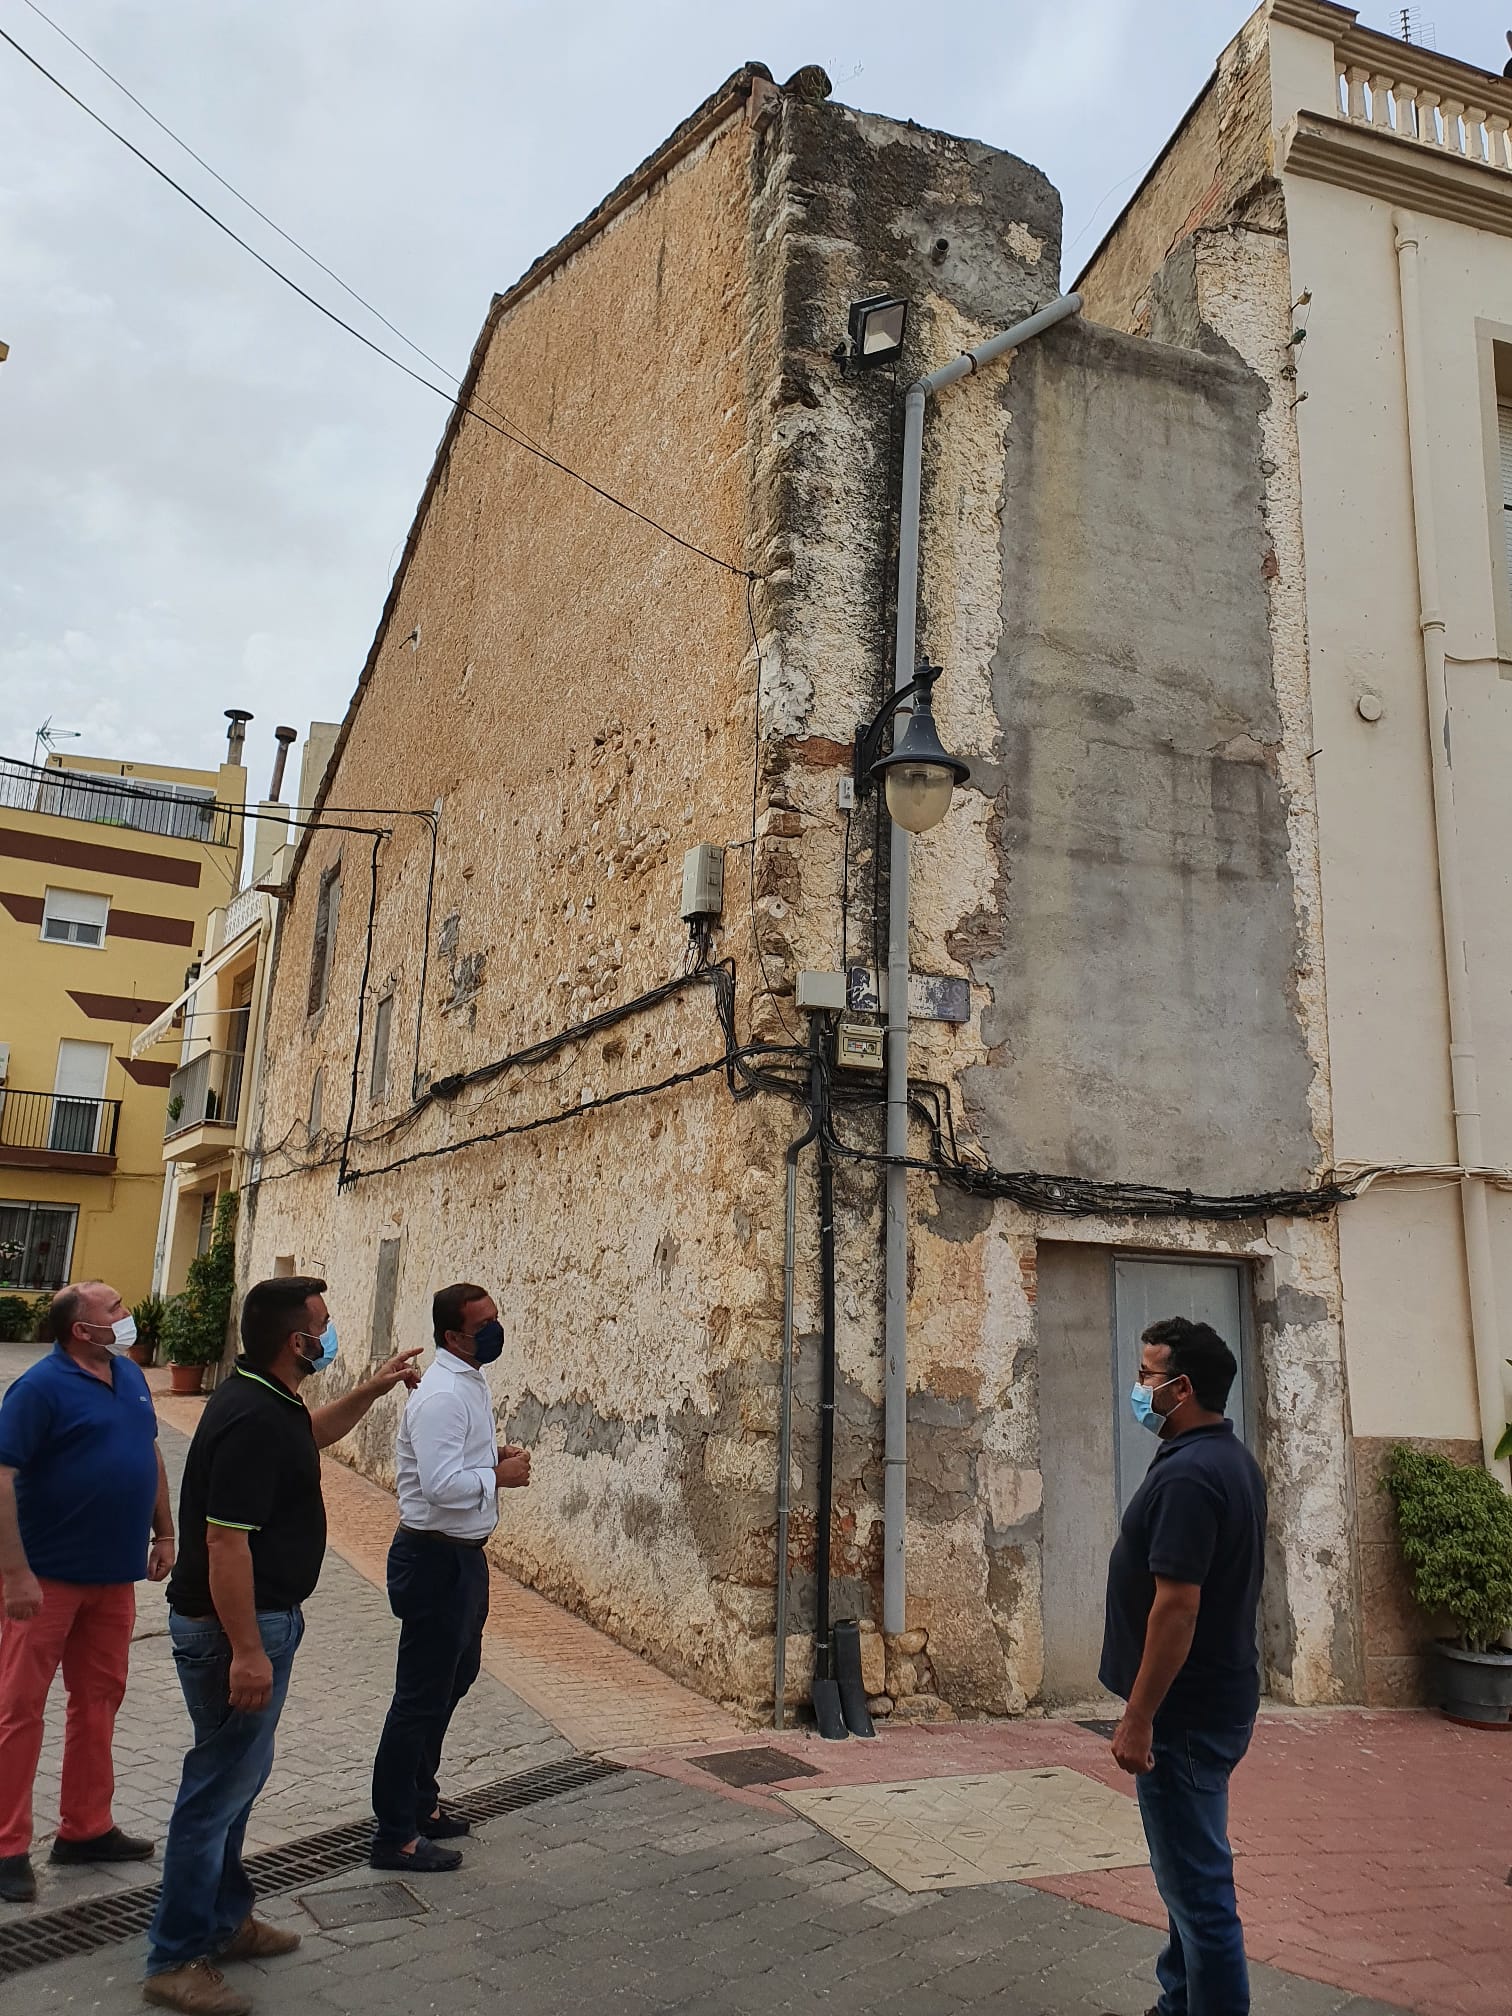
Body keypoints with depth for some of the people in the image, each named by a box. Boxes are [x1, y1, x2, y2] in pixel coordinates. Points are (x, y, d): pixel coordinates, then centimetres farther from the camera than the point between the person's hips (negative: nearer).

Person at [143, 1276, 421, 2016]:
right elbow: (225, 1544, -28)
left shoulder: (265, 1399, 4)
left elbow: (310, 1435, 28)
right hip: (237, 1626, -10)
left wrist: (371, 1390, 19)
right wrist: (245, 1651, -26)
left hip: (261, 1617, 10)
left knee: (238, 1774, 21)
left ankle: (224, 1918, 37)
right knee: (221, 1784, 2)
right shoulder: (253, 1421, -27)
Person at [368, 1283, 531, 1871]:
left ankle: (419, 1801, 39)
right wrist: (501, 1476, -18)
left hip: (463, 1555, 10)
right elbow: (443, 1485, -31)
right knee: (422, 1696, 1)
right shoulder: (442, 1394, -23)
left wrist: (493, 1460, 3)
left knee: (455, 1677, 23)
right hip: (435, 1559, -10)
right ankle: (395, 1836, 15)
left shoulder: (469, 1383, 9)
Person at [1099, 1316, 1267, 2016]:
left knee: (1196, 1881, 1)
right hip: (1218, 1694, 10)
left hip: (1186, 1712, -10)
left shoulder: (1187, 1474, -24)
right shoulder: (1232, 1459, 8)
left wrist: (1138, 1718, -22)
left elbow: (1177, 1604, -27)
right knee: (1188, 1871, 21)